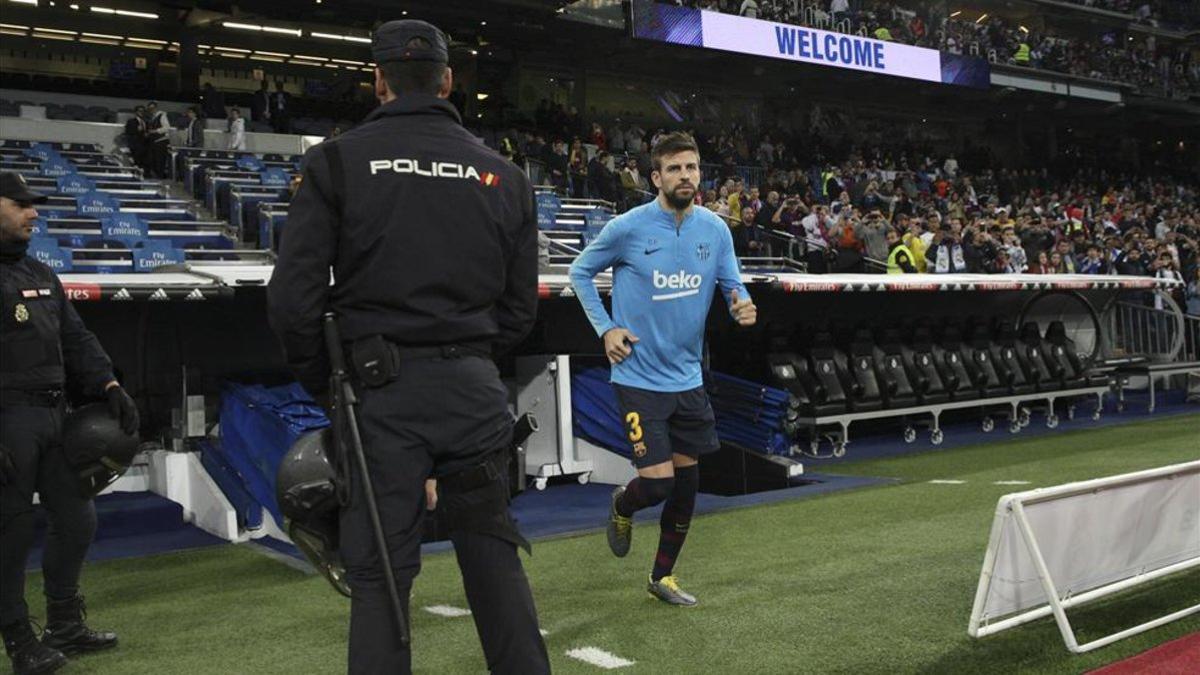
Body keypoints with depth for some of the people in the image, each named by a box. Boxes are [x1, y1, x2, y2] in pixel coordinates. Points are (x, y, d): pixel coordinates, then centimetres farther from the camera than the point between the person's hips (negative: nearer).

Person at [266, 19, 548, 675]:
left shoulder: (338, 160, -1)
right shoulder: (503, 174, 8)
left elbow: (292, 296, -7)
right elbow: (518, 308, 9)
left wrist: (323, 383, 6)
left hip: (381, 392, -2)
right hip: (475, 392, 3)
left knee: (379, 573, 5)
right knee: (494, 558, 15)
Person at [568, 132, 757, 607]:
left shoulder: (715, 229, 1)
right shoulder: (627, 227, -10)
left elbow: (733, 285, 9)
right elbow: (580, 271, 4)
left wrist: (743, 307, -15)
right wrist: (605, 328, -6)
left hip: (688, 379, 5)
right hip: (639, 378, -5)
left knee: (686, 483, 10)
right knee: (657, 482, -11)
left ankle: (663, 576, 29)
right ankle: (622, 506, 27)